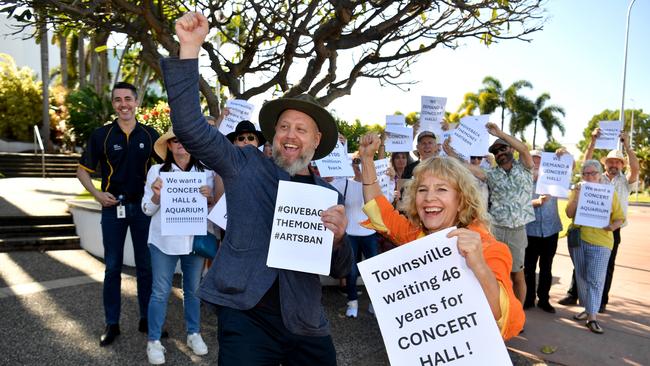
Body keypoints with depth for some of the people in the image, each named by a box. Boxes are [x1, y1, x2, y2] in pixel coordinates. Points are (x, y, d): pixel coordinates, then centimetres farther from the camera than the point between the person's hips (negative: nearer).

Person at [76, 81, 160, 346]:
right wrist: (97, 194, -10)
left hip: (143, 205, 1)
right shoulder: (101, 135, -2)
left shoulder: (150, 135, 1)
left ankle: (147, 319, 22)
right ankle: (112, 323, 20)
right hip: (113, 206, -1)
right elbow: (83, 170, 5)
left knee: (145, 265, 8)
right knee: (113, 267, 8)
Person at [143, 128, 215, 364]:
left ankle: (194, 334, 28)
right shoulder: (157, 170, -1)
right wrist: (156, 195, -19)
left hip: (195, 239, 2)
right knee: (160, 292, 4)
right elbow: (147, 209, 0)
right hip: (164, 241, -1)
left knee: (194, 289, 13)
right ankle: (154, 341, 16)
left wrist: (209, 197, -15)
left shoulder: (206, 171, 2)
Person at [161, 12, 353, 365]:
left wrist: (338, 238, -16)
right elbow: (190, 127, -9)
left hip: (305, 326, 3)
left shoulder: (330, 196, 6)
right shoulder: (247, 166, 1)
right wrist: (190, 48, -16)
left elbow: (340, 270, 7)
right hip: (246, 315, -3)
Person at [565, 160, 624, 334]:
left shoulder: (609, 192, 4)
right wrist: (577, 195, -14)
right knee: (581, 277, 11)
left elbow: (619, 218, 5)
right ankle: (588, 308, 26)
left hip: (599, 241, -2)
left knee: (595, 279, -7)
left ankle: (592, 316, -1)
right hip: (577, 239, 3)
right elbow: (570, 214, -4)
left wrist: (612, 226, -15)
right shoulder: (577, 191, 7)